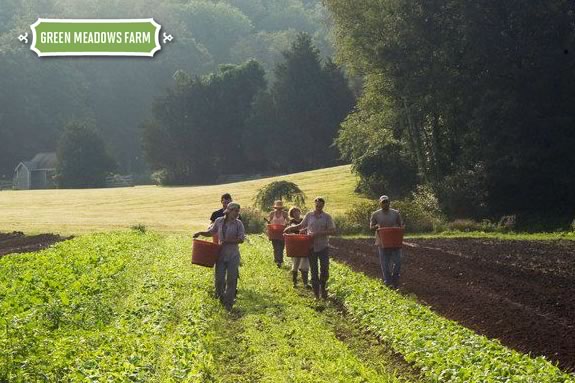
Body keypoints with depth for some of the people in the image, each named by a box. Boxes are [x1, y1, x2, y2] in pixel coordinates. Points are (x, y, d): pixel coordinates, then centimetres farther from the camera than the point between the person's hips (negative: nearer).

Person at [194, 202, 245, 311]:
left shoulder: (238, 223, -5)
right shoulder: (219, 221, 2)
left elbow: (241, 239, -10)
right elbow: (211, 232, 15)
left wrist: (227, 241, -17)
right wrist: (201, 233, -2)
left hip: (233, 255, -2)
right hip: (221, 254, 2)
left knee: (231, 279, -1)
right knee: (219, 278, 2)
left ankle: (228, 304, 9)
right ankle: (220, 297, 29)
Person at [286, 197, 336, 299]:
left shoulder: (327, 217, -3)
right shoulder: (309, 215, 5)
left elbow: (332, 231, -10)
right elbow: (301, 226, 18)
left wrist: (318, 233, -18)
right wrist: (290, 228, 5)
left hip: (323, 247, -2)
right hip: (311, 246, 2)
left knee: (324, 269, -3)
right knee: (314, 271, 5)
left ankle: (323, 288, 23)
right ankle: (316, 294, 12)